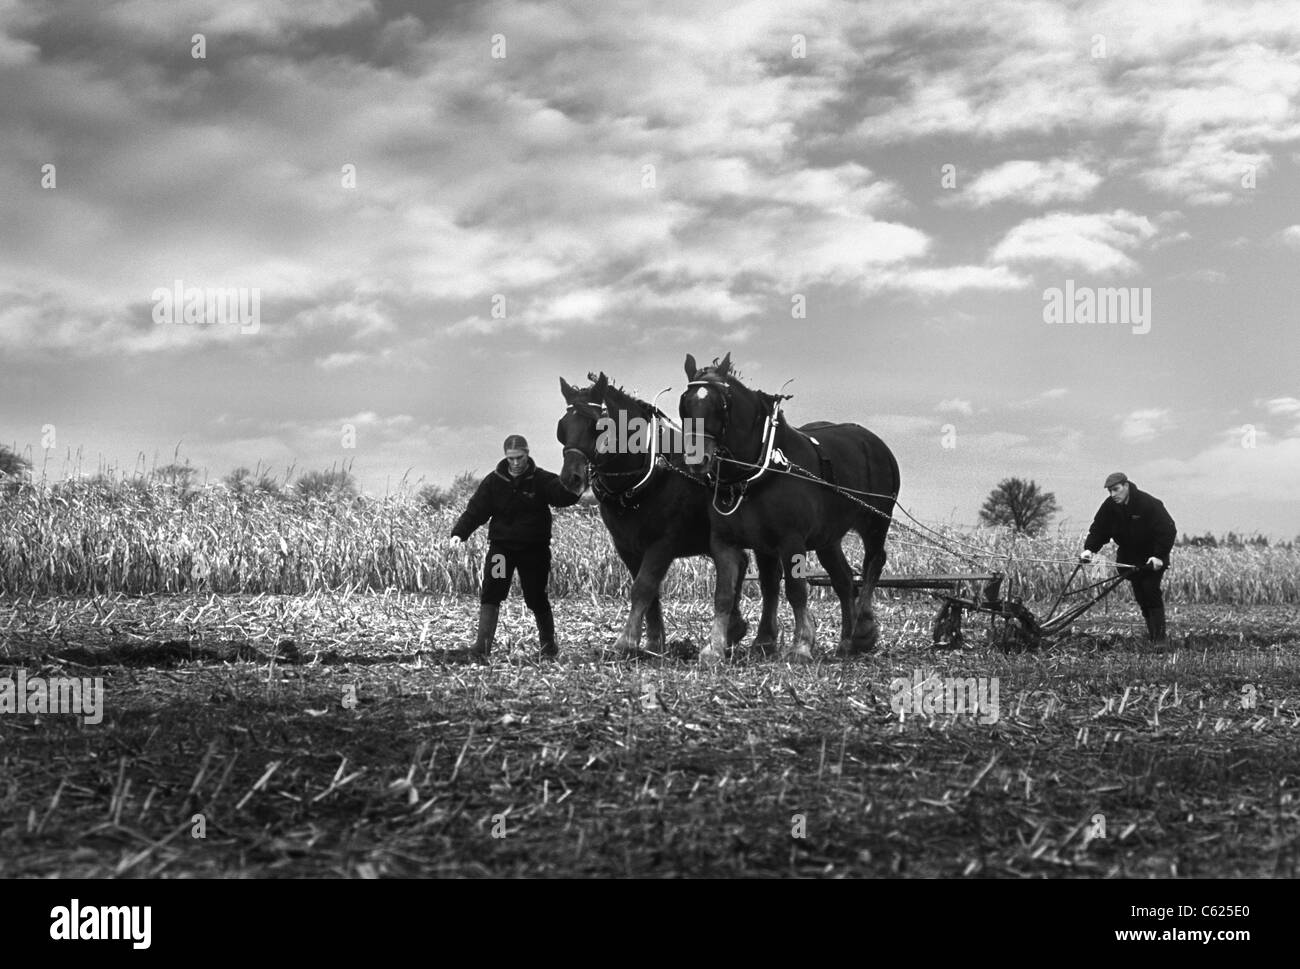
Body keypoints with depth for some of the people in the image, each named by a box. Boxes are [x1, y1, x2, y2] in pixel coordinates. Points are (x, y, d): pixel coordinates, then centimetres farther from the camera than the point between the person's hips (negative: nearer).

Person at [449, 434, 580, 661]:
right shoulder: (494, 481, 2)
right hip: (501, 546, 1)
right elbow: (475, 510, 0)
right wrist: (459, 533, -14)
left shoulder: (542, 480, -4)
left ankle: (549, 645, 25)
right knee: (491, 594, -14)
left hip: (534, 548, -1)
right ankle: (482, 645, -18)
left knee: (536, 598, 4)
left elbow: (564, 497, -19)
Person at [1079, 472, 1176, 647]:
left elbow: (1168, 530, -21)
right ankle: (1151, 633, 12)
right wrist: (1089, 549, -20)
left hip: (1152, 558, -5)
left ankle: (1160, 638, -14)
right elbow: (1098, 529, -2)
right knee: (1140, 596, 4)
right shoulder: (1109, 506, -6)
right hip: (1129, 557, 6)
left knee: (1151, 592, -14)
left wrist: (1159, 556, -29)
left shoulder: (1149, 504, -22)